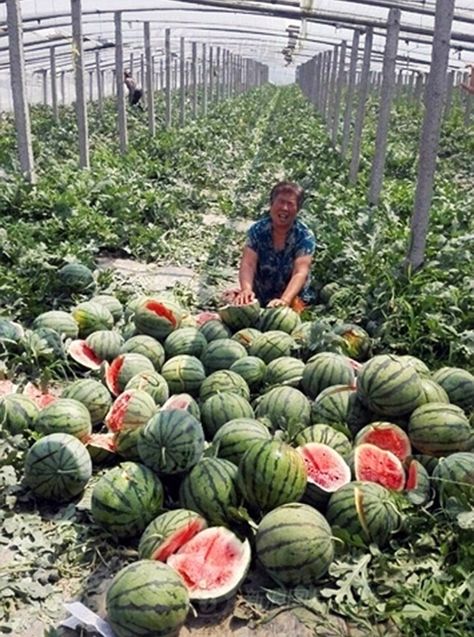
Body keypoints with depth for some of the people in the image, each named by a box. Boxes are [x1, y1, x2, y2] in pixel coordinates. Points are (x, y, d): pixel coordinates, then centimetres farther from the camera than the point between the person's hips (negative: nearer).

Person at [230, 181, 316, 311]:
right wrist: (246, 289, -40)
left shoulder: (305, 236, -14)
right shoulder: (257, 230, -7)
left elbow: (300, 273, -26)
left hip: (292, 297, -3)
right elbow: (247, 264, -18)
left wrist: (284, 300, -44)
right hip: (259, 296, 3)